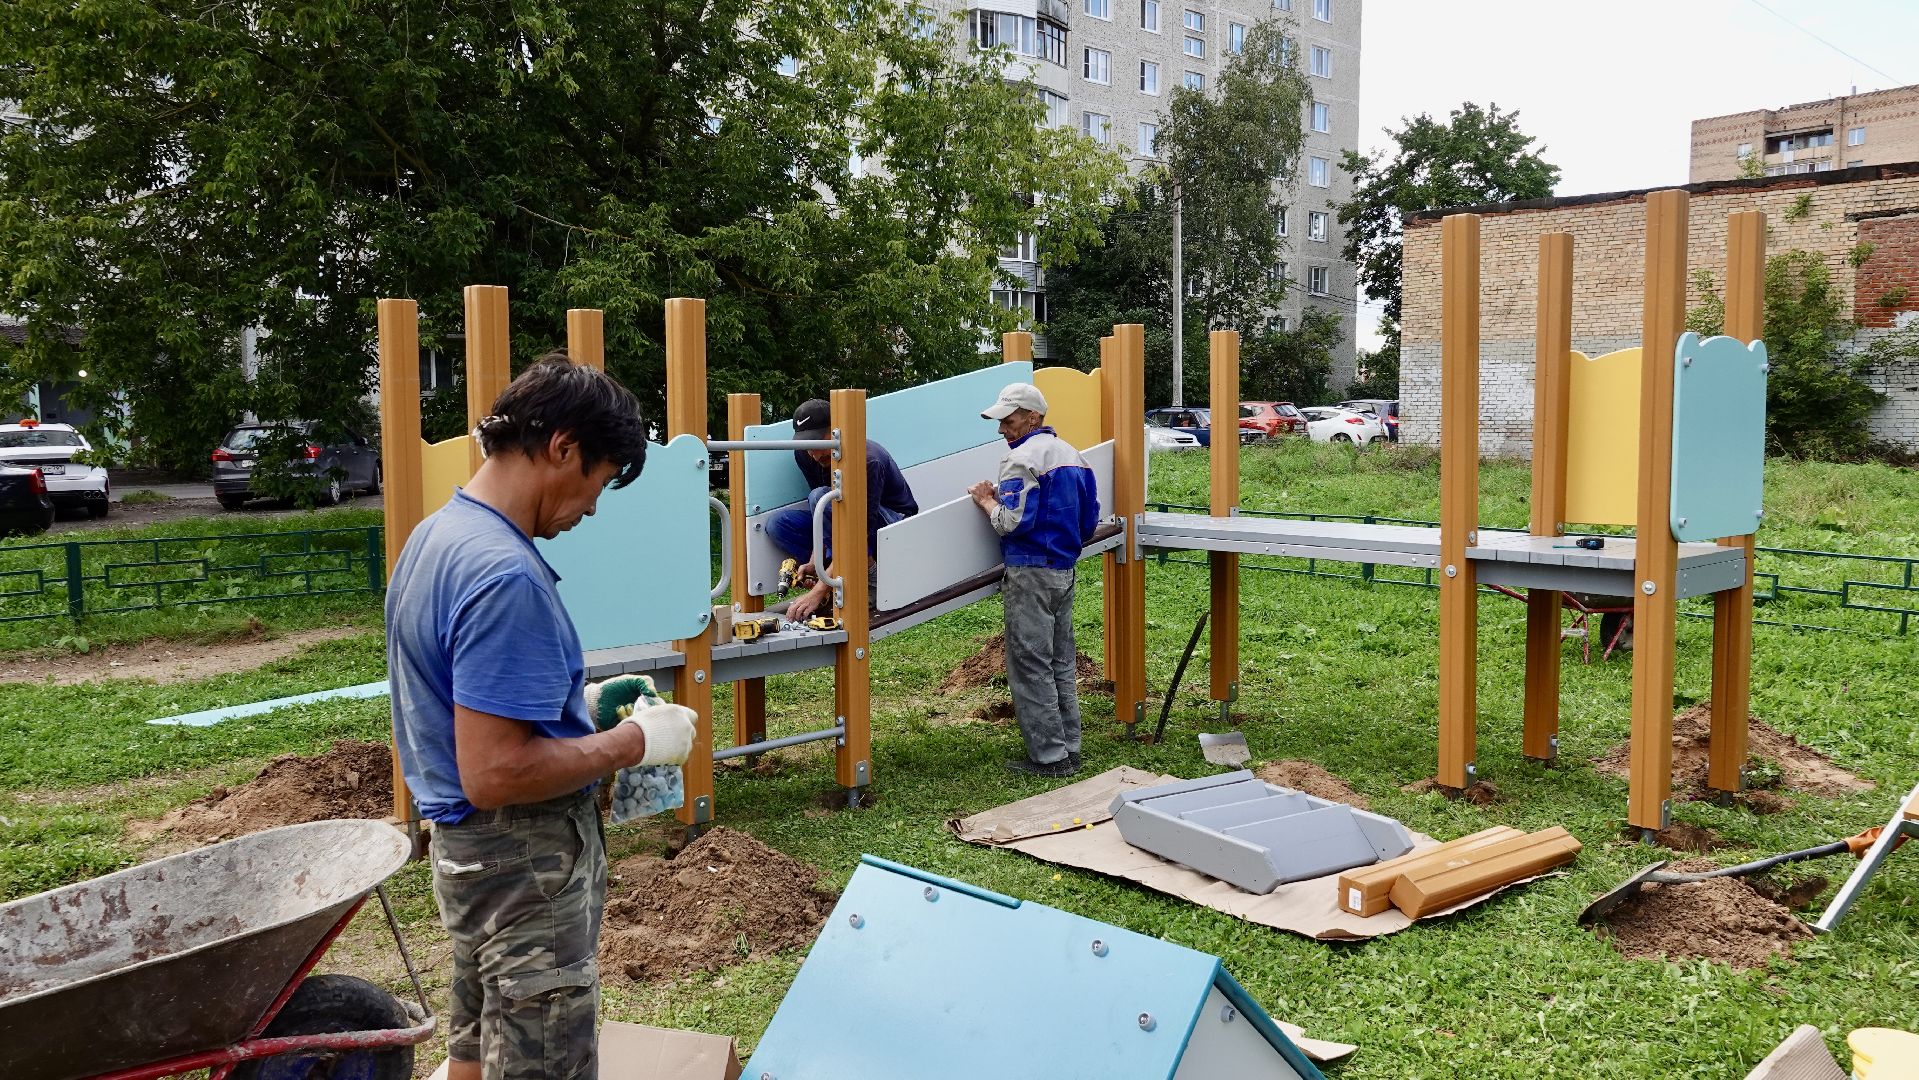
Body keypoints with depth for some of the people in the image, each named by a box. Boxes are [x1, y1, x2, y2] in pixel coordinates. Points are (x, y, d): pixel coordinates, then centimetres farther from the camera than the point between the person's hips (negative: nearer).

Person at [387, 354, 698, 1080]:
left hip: (469, 850, 10)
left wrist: (578, 704, 11)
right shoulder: (505, 575, -26)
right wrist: (634, 743, -18)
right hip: (526, 863, -10)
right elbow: (493, 774, -28)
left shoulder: (436, 536, 6)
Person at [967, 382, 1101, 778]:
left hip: (1031, 573, -9)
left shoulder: (1022, 459, -15)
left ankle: (1048, 756, 1)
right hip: (1065, 571, 9)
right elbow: (1090, 519, 15)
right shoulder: (1073, 456, 13)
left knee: (1031, 665, -2)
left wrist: (987, 499, -5)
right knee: (1062, 663, 14)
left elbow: (1011, 522, -22)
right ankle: (1069, 749, 21)